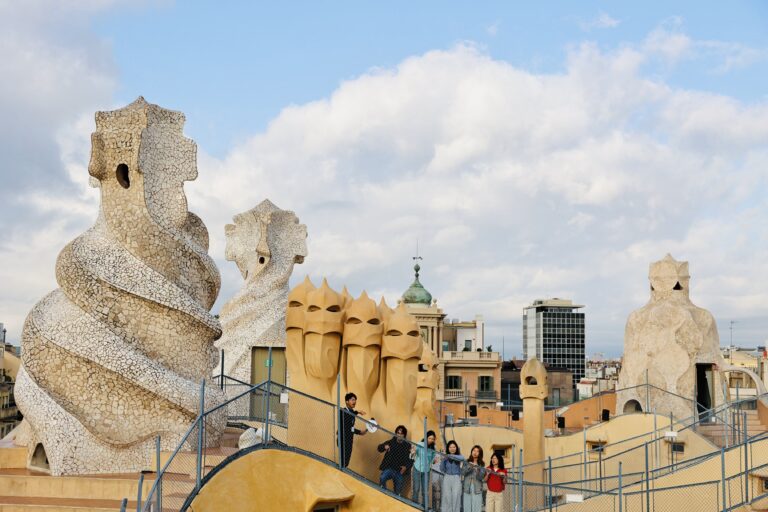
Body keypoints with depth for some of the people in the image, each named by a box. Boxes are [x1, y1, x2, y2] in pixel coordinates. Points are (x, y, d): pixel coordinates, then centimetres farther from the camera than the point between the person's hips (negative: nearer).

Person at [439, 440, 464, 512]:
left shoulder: (459, 456, -2)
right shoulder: (445, 458, 0)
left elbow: (462, 458, -27)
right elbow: (442, 469, 1)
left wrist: (450, 456, -36)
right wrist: (443, 460, -16)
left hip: (456, 479, -1)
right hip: (447, 478, 1)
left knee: (456, 496, -7)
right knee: (447, 497, -4)